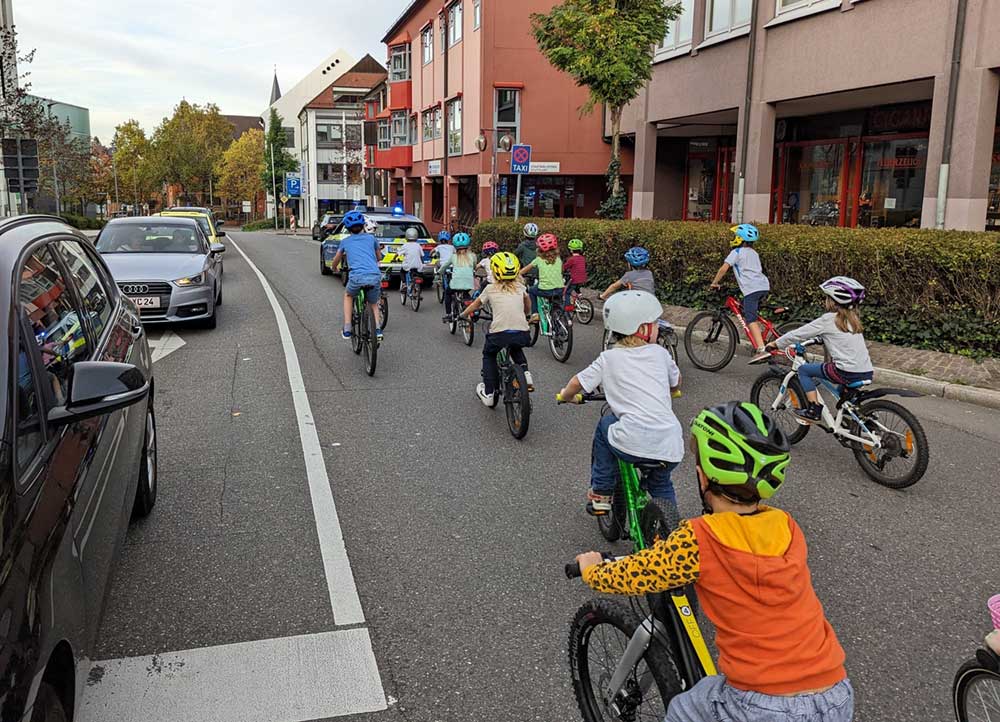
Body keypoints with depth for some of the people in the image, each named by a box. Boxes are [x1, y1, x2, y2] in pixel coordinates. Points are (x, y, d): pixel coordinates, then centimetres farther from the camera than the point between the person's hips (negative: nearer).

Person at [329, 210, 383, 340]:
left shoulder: (345, 241, 20)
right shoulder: (371, 238, 21)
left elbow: (335, 262, 36)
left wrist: (334, 268, 59)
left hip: (357, 277, -1)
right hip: (375, 277, 1)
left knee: (348, 296, 31)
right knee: (373, 304, 28)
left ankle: (347, 330, 21)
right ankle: (378, 329, 4)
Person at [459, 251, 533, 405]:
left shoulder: (490, 289, 12)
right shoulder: (520, 287, 17)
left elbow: (476, 305, 26)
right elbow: (527, 303, 33)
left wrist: (463, 314, 44)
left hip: (499, 333, -2)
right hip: (522, 334, 3)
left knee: (489, 355, 27)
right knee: (516, 349, 38)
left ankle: (489, 393, 22)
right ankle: (525, 372, 14)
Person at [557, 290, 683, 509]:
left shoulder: (609, 358, 7)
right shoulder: (660, 353, 14)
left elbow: (577, 383, 9)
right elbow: (676, 382, 30)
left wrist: (565, 396, 31)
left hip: (633, 444, -3)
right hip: (670, 448, 3)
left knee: (605, 426, 29)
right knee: (660, 483, 33)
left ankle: (600, 494, 30)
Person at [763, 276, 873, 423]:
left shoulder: (828, 320, -4)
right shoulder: (854, 319, 15)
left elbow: (798, 334, 1)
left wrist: (775, 344, 12)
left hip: (849, 373, -7)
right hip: (867, 372, 8)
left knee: (804, 370, 8)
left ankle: (814, 410, 4)